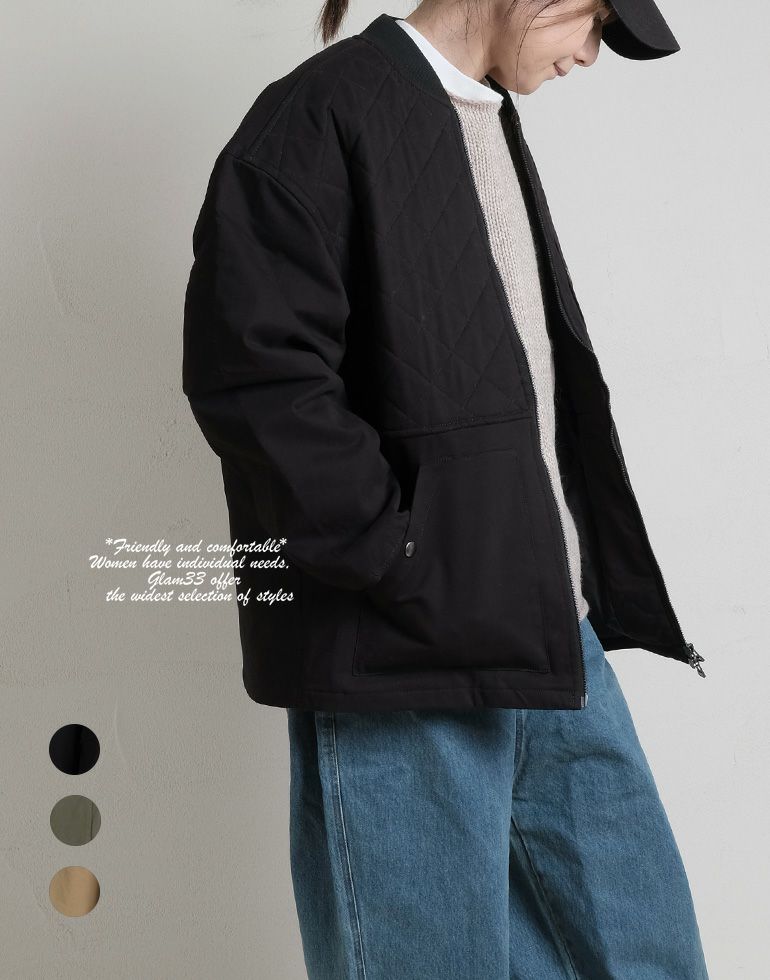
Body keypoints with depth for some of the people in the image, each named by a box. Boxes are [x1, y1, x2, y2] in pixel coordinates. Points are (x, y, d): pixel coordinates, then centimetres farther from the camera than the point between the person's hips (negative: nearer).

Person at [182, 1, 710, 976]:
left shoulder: (494, 127, 18)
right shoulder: (324, 114, -8)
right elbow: (253, 376, -19)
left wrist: (588, 582, 13)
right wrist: (419, 578, -17)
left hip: (554, 641, 8)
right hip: (405, 660, -8)